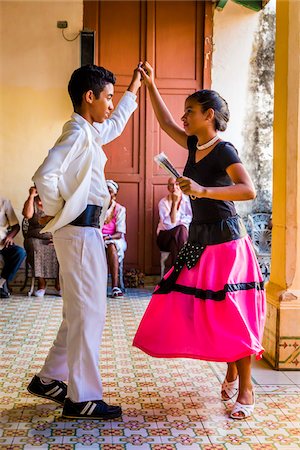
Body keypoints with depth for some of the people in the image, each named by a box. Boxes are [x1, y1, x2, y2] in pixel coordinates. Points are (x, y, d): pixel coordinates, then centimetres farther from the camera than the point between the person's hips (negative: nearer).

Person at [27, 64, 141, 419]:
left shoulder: (89, 133, 15)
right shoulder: (78, 134, -15)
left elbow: (114, 125, 38)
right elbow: (45, 175, -28)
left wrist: (133, 89, 46)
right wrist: (54, 213, -14)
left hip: (85, 232, 10)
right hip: (80, 232, -10)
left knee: (80, 312, 16)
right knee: (88, 314, -4)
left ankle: (49, 379, 28)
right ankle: (82, 398, 5)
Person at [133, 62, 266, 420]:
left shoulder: (224, 151, -14)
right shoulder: (194, 145, 9)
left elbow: (248, 190, -27)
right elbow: (165, 123, 24)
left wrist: (203, 190, -36)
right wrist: (150, 86, 24)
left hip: (225, 240, -8)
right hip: (200, 239, 8)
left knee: (233, 315, -4)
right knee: (199, 310, 10)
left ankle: (245, 389, 9)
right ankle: (232, 373, 28)